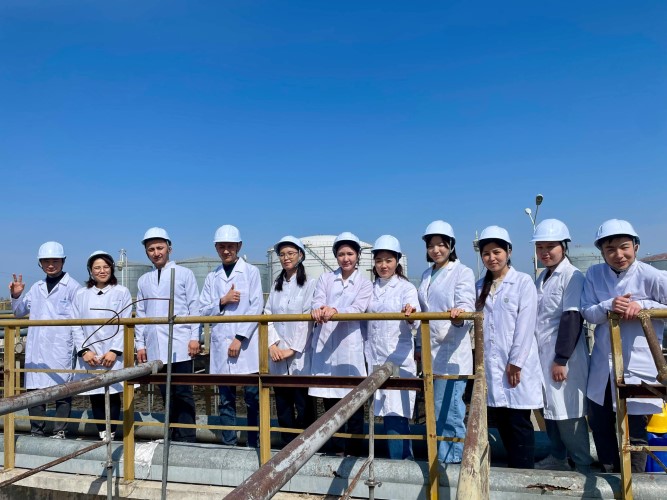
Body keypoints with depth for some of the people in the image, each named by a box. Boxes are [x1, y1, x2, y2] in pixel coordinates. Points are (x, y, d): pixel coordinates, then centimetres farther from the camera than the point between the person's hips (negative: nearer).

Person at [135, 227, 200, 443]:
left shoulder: (184, 274, 4)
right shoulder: (143, 281, 15)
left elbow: (194, 308, 1)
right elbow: (140, 314, 14)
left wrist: (195, 337, -6)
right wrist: (140, 344, 9)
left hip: (180, 346, -4)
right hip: (155, 348, 4)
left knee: (183, 394, -2)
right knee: (167, 395, 8)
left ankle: (187, 439, 4)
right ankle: (174, 438, 17)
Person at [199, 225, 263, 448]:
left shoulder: (251, 272, 3)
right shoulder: (212, 277, 14)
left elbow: (256, 307, -4)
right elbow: (203, 310, 10)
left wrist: (240, 338, -10)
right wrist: (222, 301, -8)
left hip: (246, 344, -3)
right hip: (221, 346, 3)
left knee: (253, 397, -1)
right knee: (226, 399, 8)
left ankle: (255, 444, 12)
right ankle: (228, 444, 19)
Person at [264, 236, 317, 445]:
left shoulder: (309, 284, -1)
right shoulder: (276, 286, 14)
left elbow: (307, 320, -9)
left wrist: (292, 349, -13)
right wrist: (273, 344, -9)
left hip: (300, 357, -4)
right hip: (277, 356, 5)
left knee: (304, 407, 0)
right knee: (282, 406, 11)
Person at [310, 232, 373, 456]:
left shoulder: (364, 283, 7)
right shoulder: (326, 278, 12)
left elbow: (358, 308, -10)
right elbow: (318, 301, -3)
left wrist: (335, 311, -29)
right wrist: (317, 310, -28)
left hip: (349, 344, -2)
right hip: (325, 343, 2)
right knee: (329, 397, 7)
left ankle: (355, 449, 12)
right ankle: (336, 448, 20)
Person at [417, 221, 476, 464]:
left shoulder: (463, 272, -5)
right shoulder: (426, 275, 14)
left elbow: (466, 306, -19)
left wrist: (459, 316, -39)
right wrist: (416, 329, 13)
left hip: (452, 352, -7)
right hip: (431, 351, 7)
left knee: (447, 410, -8)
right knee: (439, 410, 13)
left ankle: (450, 460, 5)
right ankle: (445, 457, 26)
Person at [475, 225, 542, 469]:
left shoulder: (523, 282, -3)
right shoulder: (480, 287, 13)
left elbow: (525, 325, -9)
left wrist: (515, 363, -13)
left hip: (517, 366, -5)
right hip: (491, 366, 5)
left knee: (519, 423, 1)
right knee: (502, 423, 11)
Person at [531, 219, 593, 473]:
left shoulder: (572, 276, -12)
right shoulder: (541, 278, 12)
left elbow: (572, 319, -17)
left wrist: (561, 359, -19)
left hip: (564, 357, -7)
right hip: (543, 356, 7)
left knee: (568, 413, 0)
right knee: (549, 409, 15)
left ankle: (582, 463, 15)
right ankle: (557, 457, 29)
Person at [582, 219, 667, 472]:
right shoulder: (594, 274, -1)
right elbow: (587, 312, -5)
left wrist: (643, 306, -19)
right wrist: (609, 306, -24)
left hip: (637, 366, -4)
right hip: (602, 367, 4)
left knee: (634, 432, 8)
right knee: (599, 425, 18)